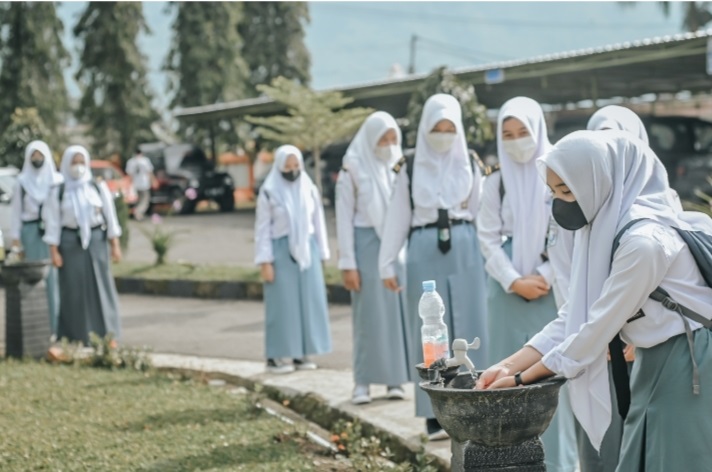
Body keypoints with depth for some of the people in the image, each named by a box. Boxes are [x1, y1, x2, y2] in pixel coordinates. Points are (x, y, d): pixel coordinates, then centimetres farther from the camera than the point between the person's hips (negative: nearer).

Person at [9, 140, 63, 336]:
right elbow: (16, 211, 7)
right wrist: (16, 239, 1)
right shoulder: (22, 181, 7)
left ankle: (57, 325, -2)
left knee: (54, 278, -5)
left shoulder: (58, 180, 6)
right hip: (31, 233, 0)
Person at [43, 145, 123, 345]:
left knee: (100, 288, 1)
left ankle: (105, 335, 8)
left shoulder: (98, 187, 5)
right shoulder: (58, 192, 2)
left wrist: (115, 245, 1)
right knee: (74, 291, -1)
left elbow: (110, 217, 6)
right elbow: (53, 223, 1)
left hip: (97, 241, 1)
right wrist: (54, 251, -5)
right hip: (70, 244, -1)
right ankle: (75, 339, 4)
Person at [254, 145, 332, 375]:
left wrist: (322, 255, 9)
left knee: (308, 301, 3)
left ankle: (300, 354, 11)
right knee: (282, 303, -3)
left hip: (307, 251, 4)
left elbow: (318, 223, 11)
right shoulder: (269, 192, -4)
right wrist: (265, 262, -9)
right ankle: (275, 357, 2)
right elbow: (262, 229, -3)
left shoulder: (309, 189, 7)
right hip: (281, 251, -4)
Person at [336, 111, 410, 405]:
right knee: (370, 314, -2)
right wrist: (347, 263, -8)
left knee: (399, 311, 3)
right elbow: (344, 218, -3)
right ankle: (363, 382, 4)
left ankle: (395, 378, 11)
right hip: (368, 245, -4)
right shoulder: (353, 169, -2)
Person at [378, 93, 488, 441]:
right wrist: (387, 264, 2)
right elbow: (397, 219, 6)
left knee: (469, 329, 1)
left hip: (466, 252, 1)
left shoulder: (470, 167, 9)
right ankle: (434, 413, 5)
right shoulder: (410, 170, 6)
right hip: (424, 254, -1)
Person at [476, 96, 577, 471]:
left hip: (553, 289, -3)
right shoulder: (496, 181, 7)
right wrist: (514, 281, -8)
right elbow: (488, 237, 4)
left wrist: (544, 277, -9)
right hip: (507, 290, 3)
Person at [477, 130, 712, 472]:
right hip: (656, 365, 9)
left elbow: (598, 328, -22)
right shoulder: (604, 227, 2)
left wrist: (521, 379, -14)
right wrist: (510, 365, -7)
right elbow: (574, 316, 3)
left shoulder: (643, 240, -27)